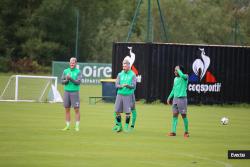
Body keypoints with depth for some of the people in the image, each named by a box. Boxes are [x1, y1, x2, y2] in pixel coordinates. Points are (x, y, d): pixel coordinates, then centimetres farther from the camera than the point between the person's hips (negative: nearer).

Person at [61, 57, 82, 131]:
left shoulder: (78, 72, -1)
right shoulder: (65, 71, 9)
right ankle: (67, 126, 12)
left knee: (76, 109, -4)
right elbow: (62, 81, 4)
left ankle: (77, 126, 0)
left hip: (75, 92, -3)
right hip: (67, 91, 3)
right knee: (67, 109, 5)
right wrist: (66, 80, -16)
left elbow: (78, 82, -11)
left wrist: (71, 79, -24)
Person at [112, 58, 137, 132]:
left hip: (128, 95, -3)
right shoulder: (120, 74, 8)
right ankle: (119, 125, 13)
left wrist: (127, 85, -27)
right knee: (117, 111, 0)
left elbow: (133, 86, -7)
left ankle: (126, 126, 5)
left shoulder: (132, 75, 0)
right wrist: (121, 86, -20)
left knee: (127, 112, -5)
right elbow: (116, 85, 1)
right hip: (120, 95, 3)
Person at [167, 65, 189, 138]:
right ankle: (173, 131, 3)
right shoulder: (175, 79, 15)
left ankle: (186, 131, 10)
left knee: (184, 115, -1)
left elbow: (182, 75, -31)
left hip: (182, 98, -6)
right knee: (175, 115, 2)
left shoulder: (185, 77, -5)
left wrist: (178, 69, -15)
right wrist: (169, 97, 16)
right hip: (175, 98, 6)